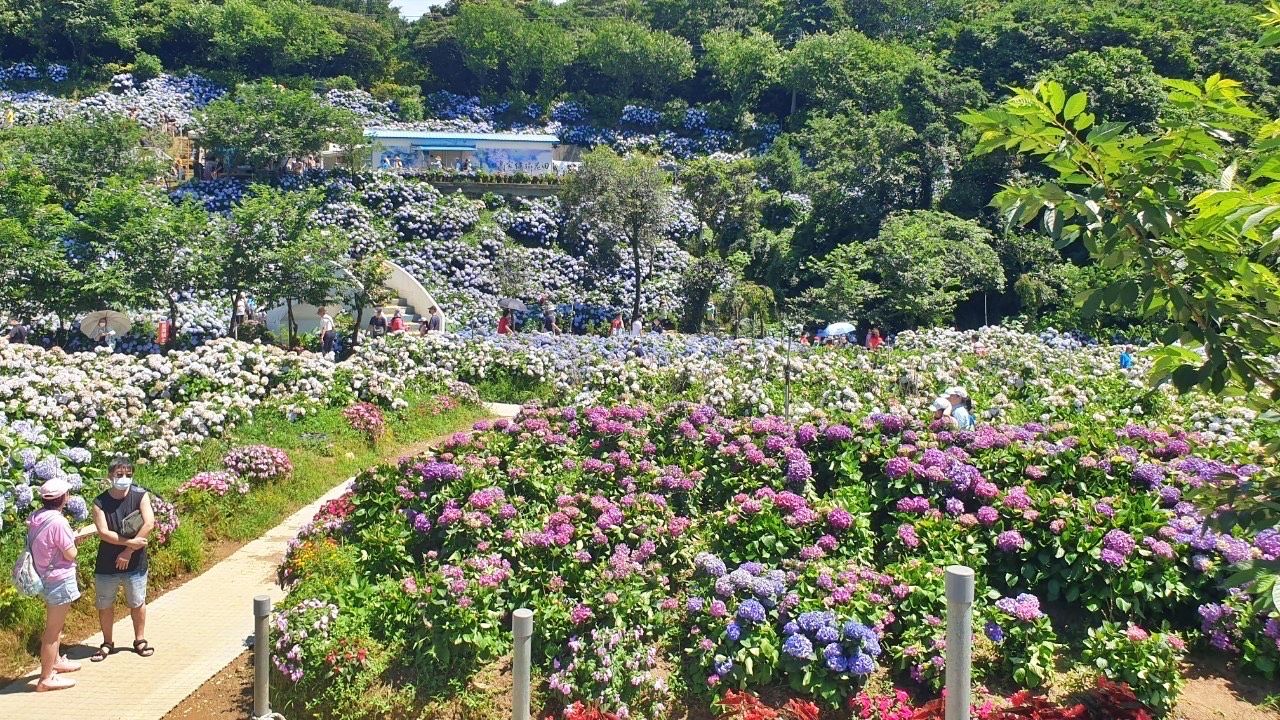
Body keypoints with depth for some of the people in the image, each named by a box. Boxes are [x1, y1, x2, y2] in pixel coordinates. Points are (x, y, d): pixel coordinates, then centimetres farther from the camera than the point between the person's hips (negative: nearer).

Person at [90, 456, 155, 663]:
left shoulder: (140, 495, -9)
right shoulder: (100, 502, -7)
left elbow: (149, 524, -17)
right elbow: (103, 533, -15)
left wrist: (129, 551, -18)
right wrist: (129, 541, -22)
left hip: (135, 563, -1)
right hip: (106, 564, 1)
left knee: (137, 603, 13)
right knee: (104, 606, 11)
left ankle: (140, 640, 30)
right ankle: (107, 643, 29)